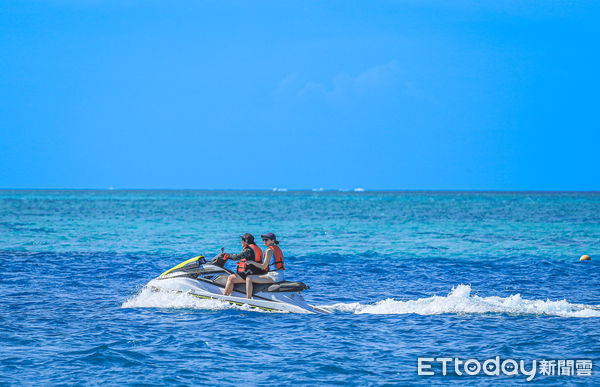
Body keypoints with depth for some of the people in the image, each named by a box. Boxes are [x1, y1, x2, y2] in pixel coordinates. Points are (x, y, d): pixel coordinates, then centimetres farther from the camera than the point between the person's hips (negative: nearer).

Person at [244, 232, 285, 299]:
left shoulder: (269, 250, -11)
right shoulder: (277, 248, 17)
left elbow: (263, 266, -11)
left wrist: (251, 262, -2)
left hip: (274, 276, -10)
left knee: (249, 278, -15)